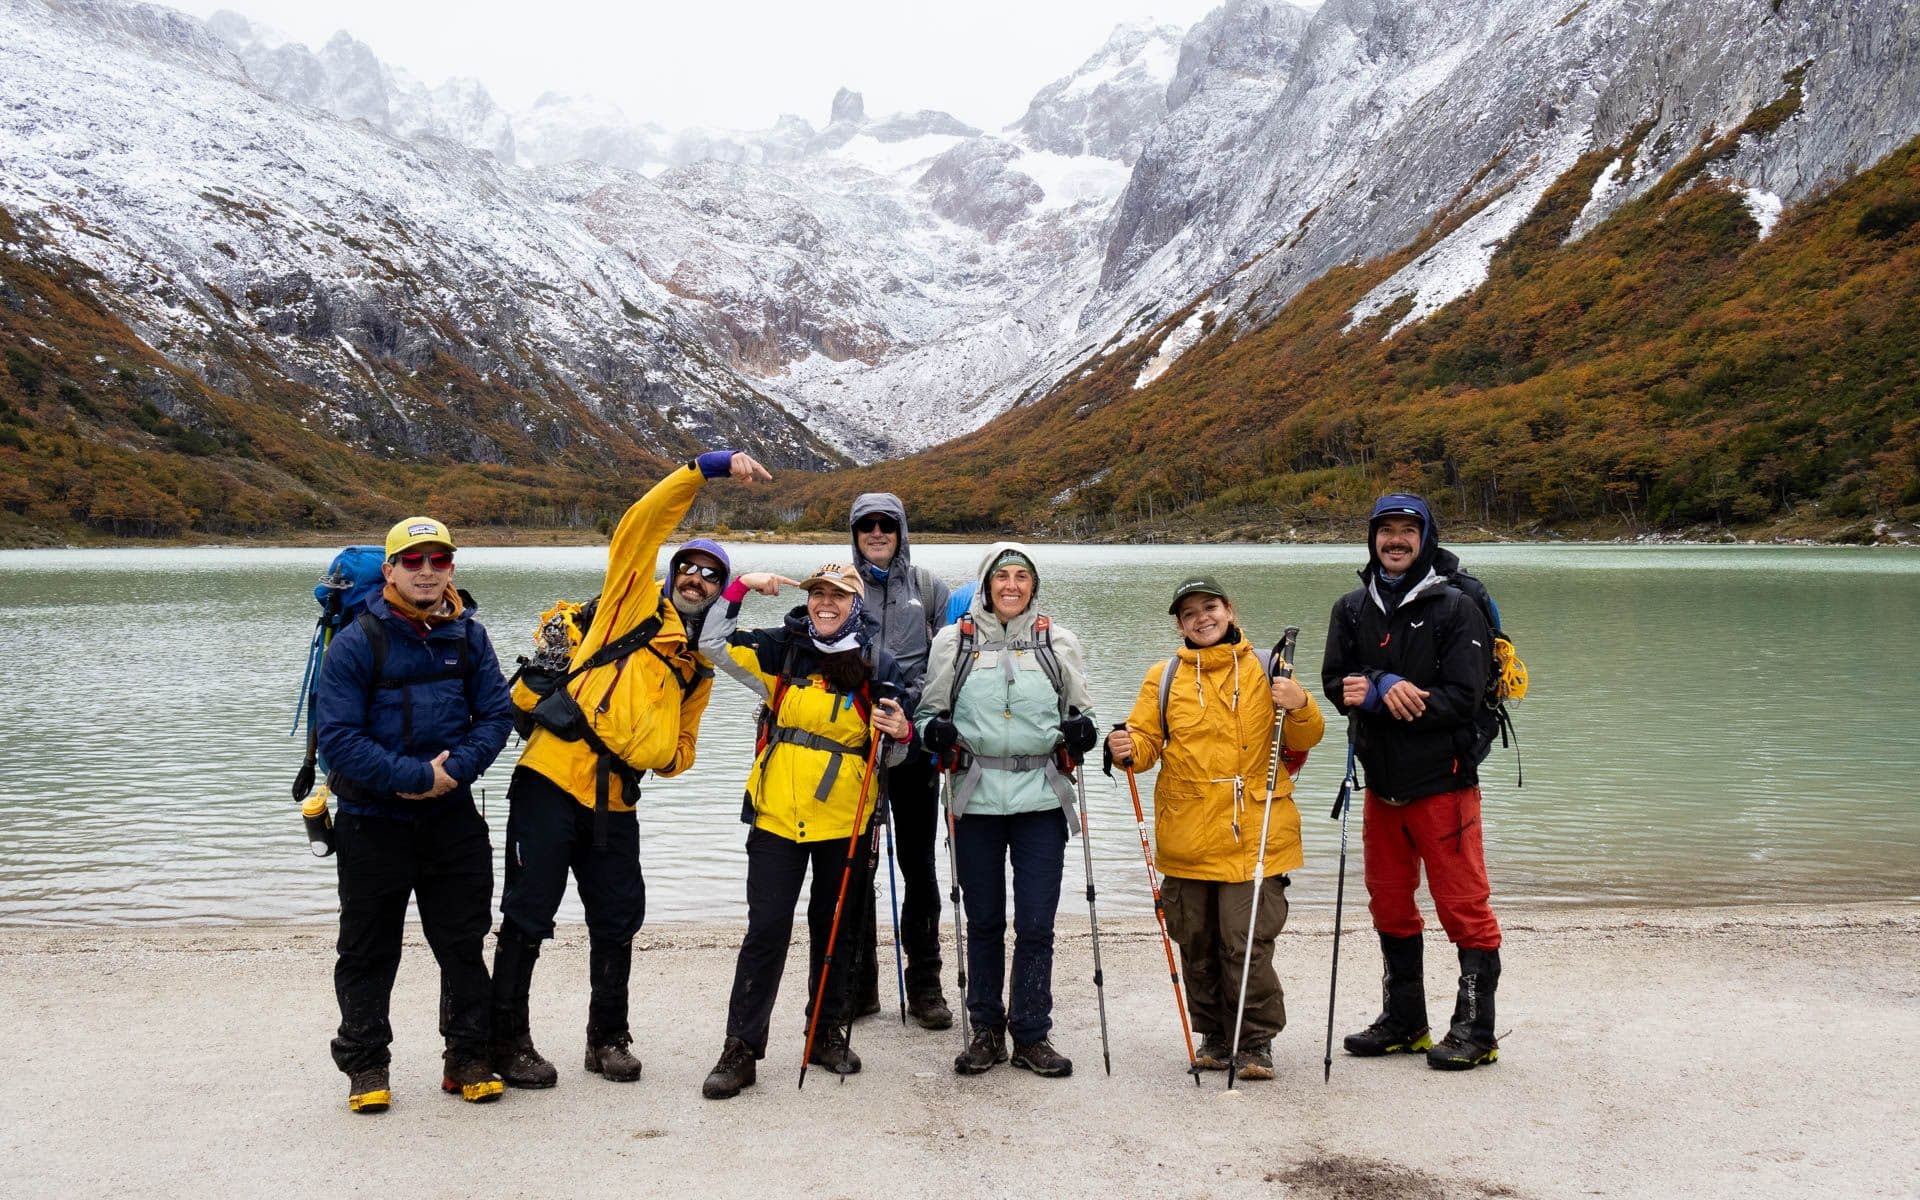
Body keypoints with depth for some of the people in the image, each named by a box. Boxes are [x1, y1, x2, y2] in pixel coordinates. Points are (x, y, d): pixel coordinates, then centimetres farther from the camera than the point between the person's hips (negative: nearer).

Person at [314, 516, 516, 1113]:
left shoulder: (468, 636, 4)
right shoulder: (356, 643, -10)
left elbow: (496, 712, 2)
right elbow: (337, 737, -15)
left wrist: (456, 769, -15)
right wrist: (416, 776, -19)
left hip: (453, 817, 3)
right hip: (374, 821, -3)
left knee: (464, 943, 10)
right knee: (369, 950, 8)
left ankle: (468, 1058, 24)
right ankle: (365, 1065, 23)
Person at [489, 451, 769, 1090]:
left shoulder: (698, 669, 19)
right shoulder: (636, 605, 4)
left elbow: (679, 750, 22)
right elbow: (640, 525, -8)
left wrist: (665, 756, -3)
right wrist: (710, 466, -12)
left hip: (614, 802, 6)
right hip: (552, 779, -5)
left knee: (619, 922, 8)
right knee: (529, 916, 0)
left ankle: (608, 1039, 24)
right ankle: (508, 1039, 13)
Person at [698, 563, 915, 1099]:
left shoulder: (880, 667, 1)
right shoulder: (781, 649, 1)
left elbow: (890, 753, 7)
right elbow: (714, 644, 0)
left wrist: (900, 735, -16)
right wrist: (739, 588, -11)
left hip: (846, 821, 1)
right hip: (778, 816, -1)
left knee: (838, 929, 12)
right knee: (766, 930, -3)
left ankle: (830, 1034, 29)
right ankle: (741, 1049, 4)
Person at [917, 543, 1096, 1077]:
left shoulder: (1058, 642, 8)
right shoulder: (953, 641, 6)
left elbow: (1080, 710, 17)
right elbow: (929, 710, 12)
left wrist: (1079, 733, -4)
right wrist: (934, 731, -9)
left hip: (1041, 797, 0)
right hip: (977, 798, 0)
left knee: (1036, 923, 0)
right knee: (984, 920, 7)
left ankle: (1031, 1034, 13)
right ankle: (986, 1031, 21)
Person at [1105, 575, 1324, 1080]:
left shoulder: (1265, 669, 7)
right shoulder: (1164, 677, 9)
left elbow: (1303, 740, 7)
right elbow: (1146, 740, 4)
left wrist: (1300, 708, -13)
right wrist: (1127, 748, -18)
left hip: (1252, 835, -2)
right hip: (1187, 838, 2)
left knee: (1247, 942, -6)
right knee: (1197, 944, 10)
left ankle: (1255, 1042, 11)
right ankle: (1214, 1035, 27)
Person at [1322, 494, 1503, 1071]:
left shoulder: (1455, 608, -7)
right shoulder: (1352, 608, 9)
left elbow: (1460, 697, -15)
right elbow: (1336, 682, 0)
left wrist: (1376, 697, -19)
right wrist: (1388, 688, -20)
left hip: (1442, 782, -5)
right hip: (1382, 782, 6)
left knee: (1464, 906, -1)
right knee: (1389, 905, 14)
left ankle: (1475, 1030, 10)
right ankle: (1403, 1022, 28)